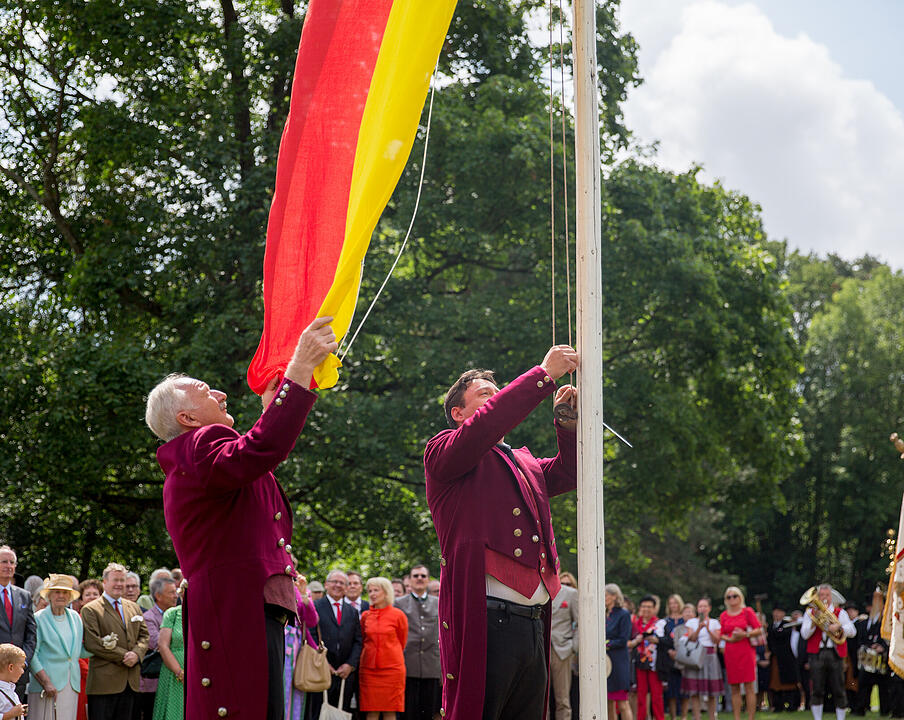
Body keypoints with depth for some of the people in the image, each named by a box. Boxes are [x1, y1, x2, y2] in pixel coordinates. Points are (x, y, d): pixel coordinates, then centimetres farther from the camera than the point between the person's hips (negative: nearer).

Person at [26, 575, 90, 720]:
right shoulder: (39, 618, -3)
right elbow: (32, 655, -8)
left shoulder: (75, 617, 14)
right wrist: (46, 682, -14)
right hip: (46, 686, -5)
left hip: (72, 685, 5)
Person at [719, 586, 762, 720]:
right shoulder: (724, 615, 13)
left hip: (746, 652, -4)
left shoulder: (747, 611, 2)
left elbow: (759, 630, -2)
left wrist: (746, 634, -17)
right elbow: (720, 634, 12)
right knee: (734, 689, 3)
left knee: (749, 688, -6)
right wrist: (730, 638, -8)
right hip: (730, 653, 4)